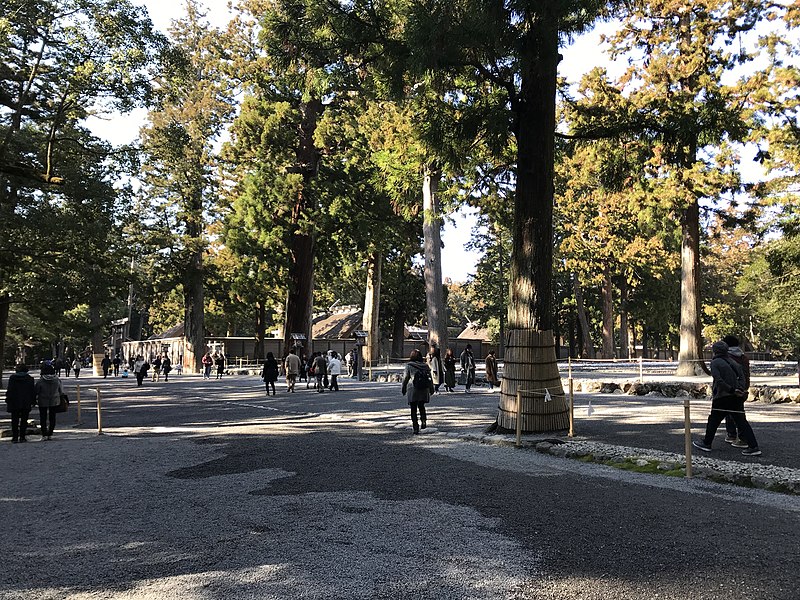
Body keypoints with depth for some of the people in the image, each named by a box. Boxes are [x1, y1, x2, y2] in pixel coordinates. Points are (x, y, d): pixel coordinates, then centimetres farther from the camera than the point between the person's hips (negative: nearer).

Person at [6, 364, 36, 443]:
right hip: (26, 404, 1)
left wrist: (8, 400, 1)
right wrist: (33, 401, 8)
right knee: (24, 421, 7)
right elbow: (33, 391, 2)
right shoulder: (30, 378, 0)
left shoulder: (12, 378, -2)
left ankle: (15, 437, 4)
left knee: (15, 421, 7)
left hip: (14, 403, 0)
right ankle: (22, 437, 5)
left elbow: (9, 390, -4)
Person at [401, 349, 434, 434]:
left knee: (413, 409, 5)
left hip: (413, 390, -3)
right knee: (421, 406, 22)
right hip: (424, 390, 3)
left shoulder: (409, 365, -4)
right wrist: (431, 389, 18)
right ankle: (424, 421, 2)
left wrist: (404, 389, 10)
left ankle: (416, 427, 1)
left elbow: (405, 378, -2)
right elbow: (430, 378, 8)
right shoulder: (425, 366, 4)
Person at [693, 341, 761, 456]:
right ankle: (753, 447, -3)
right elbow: (742, 378, 6)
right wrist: (739, 390, -6)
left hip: (722, 397, -6)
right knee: (741, 422, 5)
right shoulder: (733, 362, 15)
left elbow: (719, 381, -17)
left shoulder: (715, 362, -5)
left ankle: (706, 443, 20)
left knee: (713, 420, 8)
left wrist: (732, 390, -17)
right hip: (737, 398, 6)